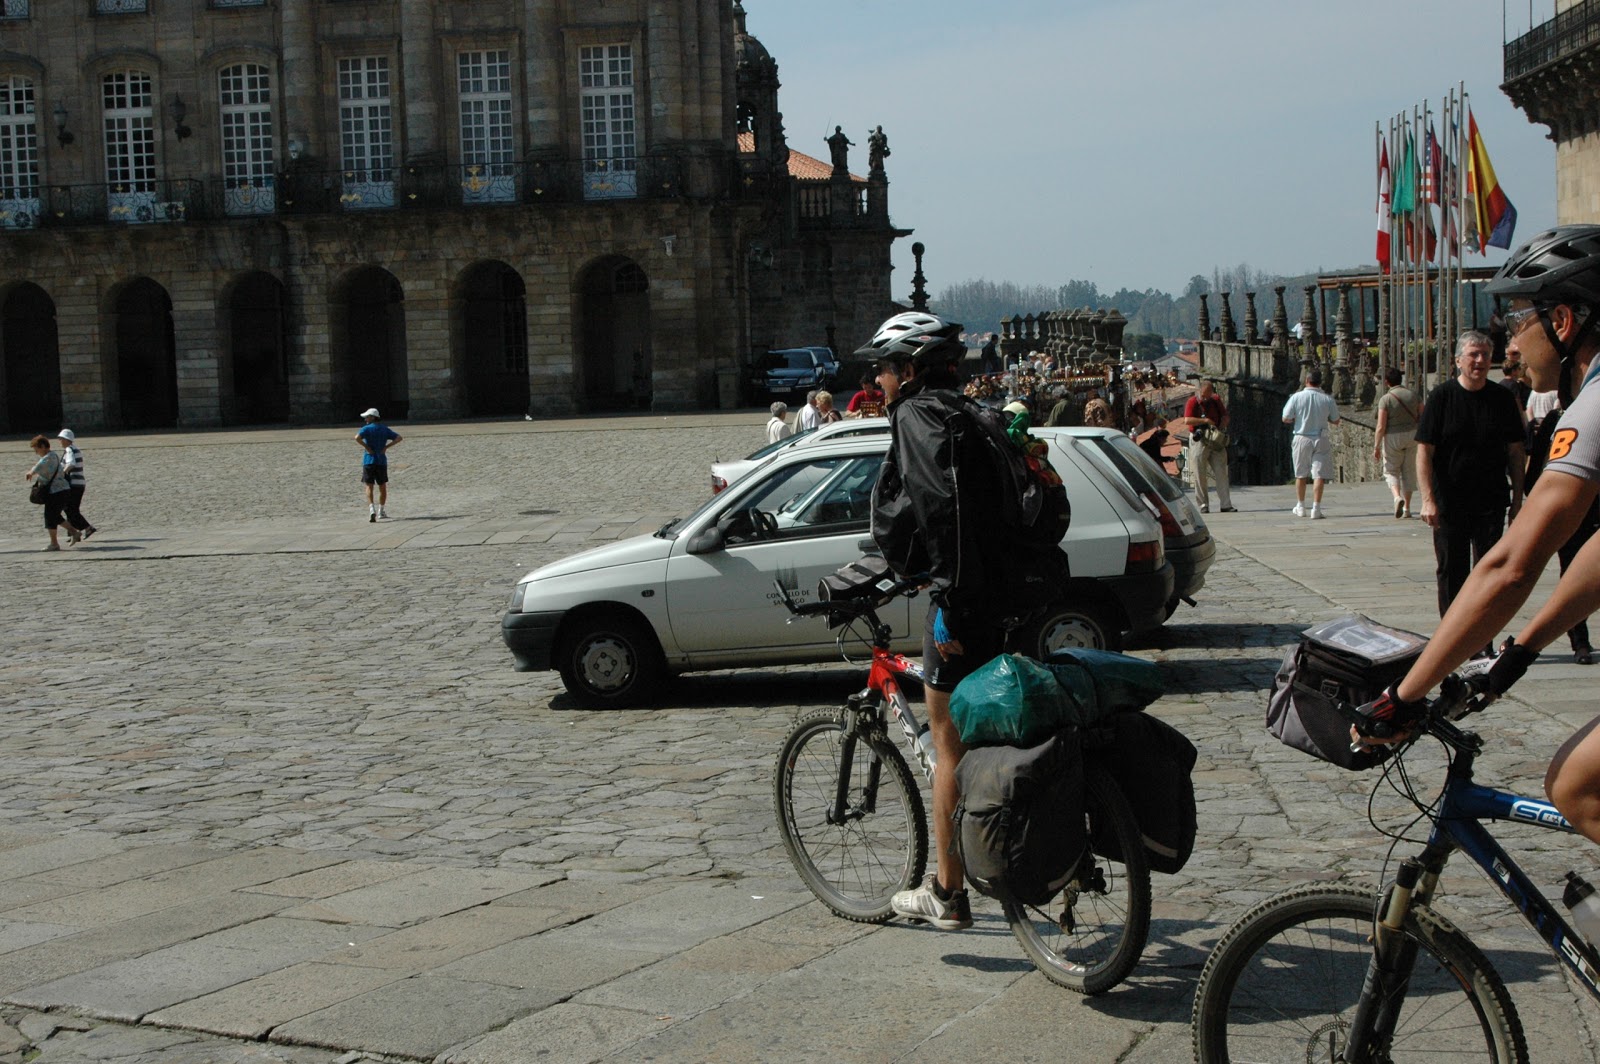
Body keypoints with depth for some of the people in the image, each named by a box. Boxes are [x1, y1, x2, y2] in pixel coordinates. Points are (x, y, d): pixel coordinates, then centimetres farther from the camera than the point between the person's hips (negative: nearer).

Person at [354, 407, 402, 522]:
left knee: (369, 487, -3)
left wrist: (366, 447, -12)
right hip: (382, 461, 3)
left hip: (369, 461, -3)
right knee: (382, 487, 15)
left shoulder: (367, 428, -5)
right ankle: (381, 511, 21)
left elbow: (357, 438, -23)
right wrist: (386, 446, 0)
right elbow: (398, 437, 3)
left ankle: (371, 509, -22)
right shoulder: (385, 429, 8)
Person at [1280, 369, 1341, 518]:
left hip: (1302, 439, 0)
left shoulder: (1297, 397, -8)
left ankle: (1300, 507, 24)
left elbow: (1286, 419, -6)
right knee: (1319, 475, 0)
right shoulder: (1328, 399, -5)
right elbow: (1336, 421, 5)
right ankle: (1316, 509, -8)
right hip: (1321, 439, 0)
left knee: (1301, 475, 15)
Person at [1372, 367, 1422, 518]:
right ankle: (1407, 508, 13)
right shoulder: (1413, 395, -1)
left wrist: (1376, 447, -11)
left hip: (1392, 438, -4)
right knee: (1408, 471, 13)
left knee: (1391, 471, 9)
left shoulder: (1386, 399, -13)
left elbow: (1381, 426, -16)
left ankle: (1397, 497, -18)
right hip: (1411, 435, 4)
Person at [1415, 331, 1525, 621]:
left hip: (1491, 503, 2)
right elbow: (1424, 450, -5)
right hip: (1450, 504, -2)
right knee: (1451, 575, 4)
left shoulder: (1502, 398, 4)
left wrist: (1517, 499, 4)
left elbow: (1515, 452, 8)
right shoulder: (1441, 397, -3)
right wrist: (1428, 499, -13)